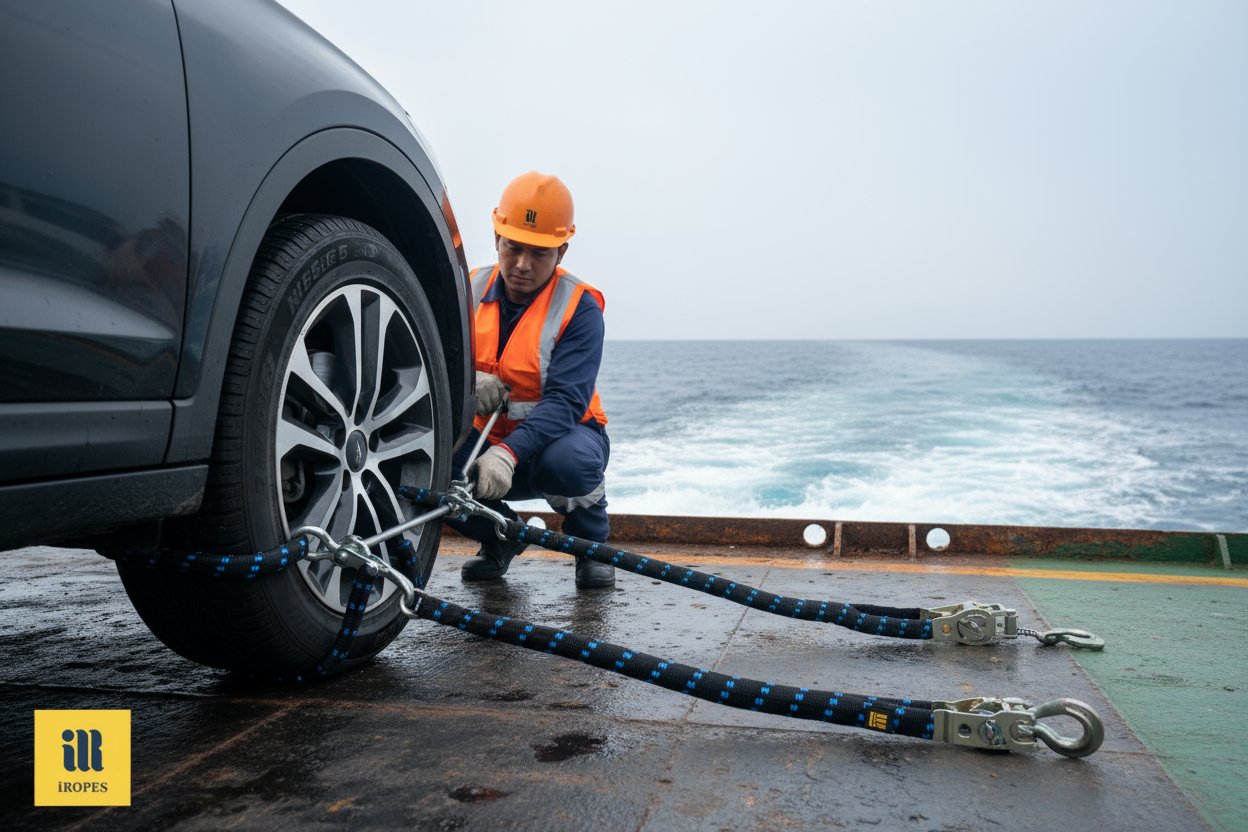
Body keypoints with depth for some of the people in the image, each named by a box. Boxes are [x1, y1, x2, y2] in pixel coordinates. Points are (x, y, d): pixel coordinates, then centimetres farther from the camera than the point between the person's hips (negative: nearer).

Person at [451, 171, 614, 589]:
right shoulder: (470, 291, -1)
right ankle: (500, 538, 6)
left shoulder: (579, 307, -14)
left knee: (569, 460, -40)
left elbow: (565, 402, -26)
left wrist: (509, 453, -42)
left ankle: (592, 545, -1)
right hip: (485, 439, 4)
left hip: (558, 433, -3)